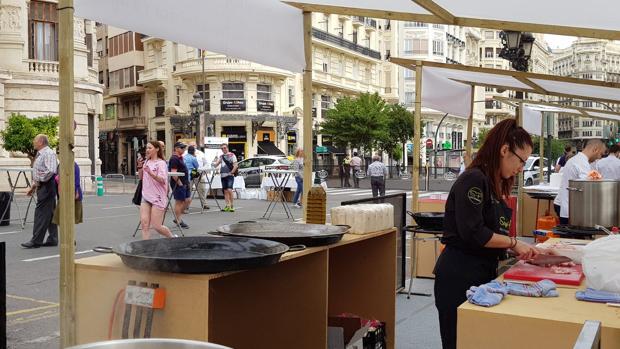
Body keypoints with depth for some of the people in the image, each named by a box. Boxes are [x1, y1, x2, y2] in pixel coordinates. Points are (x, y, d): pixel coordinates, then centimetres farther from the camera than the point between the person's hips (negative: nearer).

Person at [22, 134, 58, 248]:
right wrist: (33, 186, 17)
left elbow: (50, 171, -25)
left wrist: (37, 182, -17)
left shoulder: (48, 153, -13)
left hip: (46, 186, -10)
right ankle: (52, 239, 15)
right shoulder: (40, 154, 18)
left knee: (41, 213, -8)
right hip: (42, 186, 10)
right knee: (49, 213, 11)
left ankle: (36, 241, -6)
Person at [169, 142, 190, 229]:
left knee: (186, 200, 11)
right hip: (178, 184, -10)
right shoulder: (174, 159, -14)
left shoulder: (180, 158, 17)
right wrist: (179, 183, -20)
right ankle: (179, 221, 7)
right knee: (179, 202, -2)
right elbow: (173, 173, -21)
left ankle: (178, 218, 21)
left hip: (184, 183, 10)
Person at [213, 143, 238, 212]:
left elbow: (235, 165, -5)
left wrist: (231, 172, -13)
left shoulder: (232, 155, 1)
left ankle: (231, 205, -9)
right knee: (225, 191, 5)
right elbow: (216, 164, 12)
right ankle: (227, 206, 10)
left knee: (229, 190, -17)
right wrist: (214, 164, -9)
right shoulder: (221, 156, 17)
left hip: (230, 175, -6)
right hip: (223, 175, 6)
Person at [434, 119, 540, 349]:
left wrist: (521, 249, 7)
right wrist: (513, 242, -12)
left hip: (483, 273, 9)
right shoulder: (473, 179, -16)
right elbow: (473, 233, -22)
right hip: (459, 276, -9)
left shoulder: (495, 184, 13)